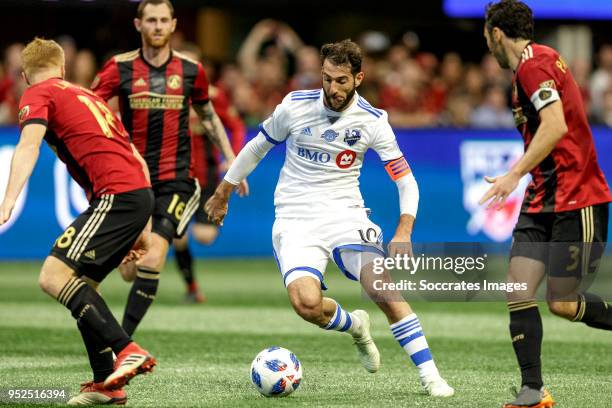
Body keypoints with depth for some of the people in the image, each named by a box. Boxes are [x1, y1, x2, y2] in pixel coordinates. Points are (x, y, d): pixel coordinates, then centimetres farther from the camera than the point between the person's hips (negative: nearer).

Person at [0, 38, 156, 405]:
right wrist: (141, 228, 30)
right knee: (80, 286, 15)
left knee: (54, 275, -14)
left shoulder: (38, 95, 6)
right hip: (141, 193, 8)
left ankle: (127, 351, -24)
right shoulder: (87, 96, 29)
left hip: (115, 195, -8)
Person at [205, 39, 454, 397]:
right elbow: (258, 147, 13)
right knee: (307, 303, -25)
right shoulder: (295, 106, -5)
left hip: (346, 214, 0)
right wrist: (223, 193, 21)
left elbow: (406, 180, -1)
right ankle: (355, 326, 10)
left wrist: (404, 232, -17)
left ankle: (429, 374, -15)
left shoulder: (372, 121, -5)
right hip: (297, 218, 0)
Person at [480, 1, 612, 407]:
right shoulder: (538, 62, 16)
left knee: (562, 303, -5)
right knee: (518, 292, -2)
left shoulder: (532, 64, -14)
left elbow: (555, 126, -26)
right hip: (543, 200, 9)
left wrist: (516, 174, -27)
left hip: (575, 201, -9)